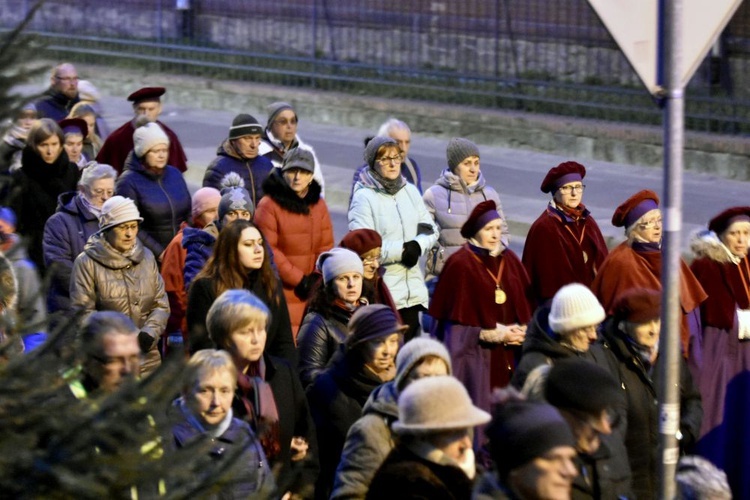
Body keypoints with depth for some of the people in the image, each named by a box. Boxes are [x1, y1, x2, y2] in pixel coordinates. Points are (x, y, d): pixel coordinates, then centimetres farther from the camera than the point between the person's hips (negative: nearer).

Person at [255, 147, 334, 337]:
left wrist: (317, 278, -5)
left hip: (313, 292, 5)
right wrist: (298, 279, -10)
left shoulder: (318, 205, 12)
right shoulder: (269, 205, -6)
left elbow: (326, 246, 12)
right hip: (281, 291, -5)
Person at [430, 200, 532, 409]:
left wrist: (521, 330, -5)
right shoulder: (460, 265, -7)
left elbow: (525, 304, 14)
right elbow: (457, 317, -9)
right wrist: (494, 334, -13)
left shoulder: (510, 260, 10)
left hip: (506, 355, 5)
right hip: (473, 353, -5)